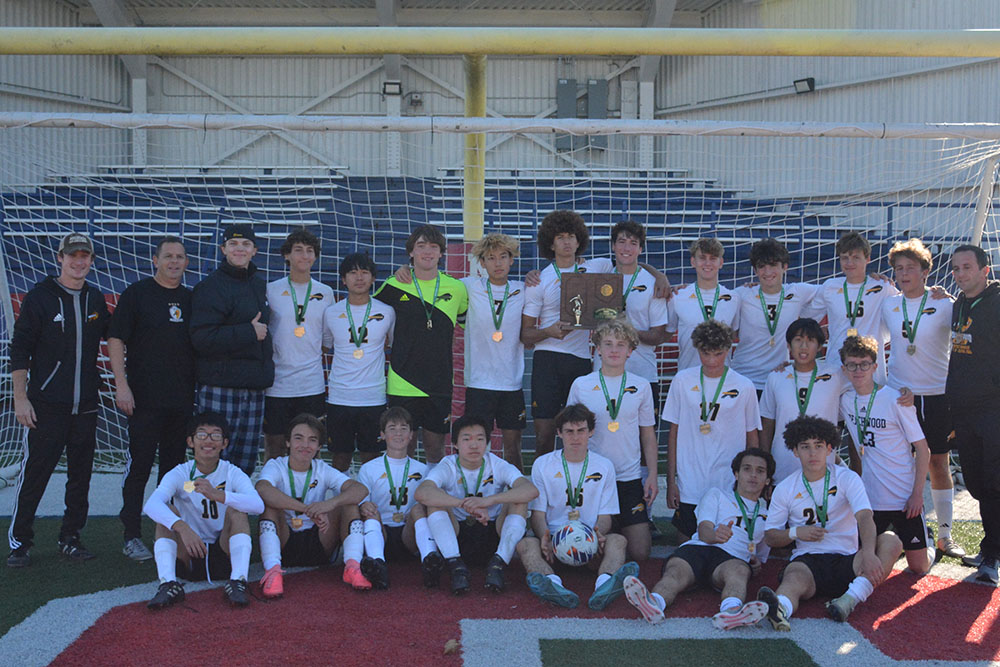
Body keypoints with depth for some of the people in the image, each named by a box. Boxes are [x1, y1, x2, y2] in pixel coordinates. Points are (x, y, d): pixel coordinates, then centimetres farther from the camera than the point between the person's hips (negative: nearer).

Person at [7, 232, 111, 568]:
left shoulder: (96, 299, 10)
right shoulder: (39, 297, -3)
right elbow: (19, 351, -4)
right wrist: (21, 397, -9)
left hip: (86, 405, 5)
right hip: (46, 404, -4)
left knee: (80, 474, 8)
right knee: (34, 474, -2)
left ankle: (70, 538, 19)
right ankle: (19, 542, 10)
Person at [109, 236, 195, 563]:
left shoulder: (190, 299, 14)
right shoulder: (136, 293, 0)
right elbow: (116, 340, -4)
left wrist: (198, 388, 13)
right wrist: (122, 385, -12)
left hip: (182, 400, 5)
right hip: (145, 398, -5)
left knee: (174, 466, 10)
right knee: (139, 465, -4)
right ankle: (132, 536, 4)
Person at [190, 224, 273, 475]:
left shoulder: (260, 285, 17)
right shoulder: (211, 286, -7)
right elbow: (202, 338, -18)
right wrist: (250, 332, -16)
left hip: (254, 388, 7)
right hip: (221, 387, -7)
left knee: (246, 463, 11)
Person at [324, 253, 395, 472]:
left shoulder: (387, 312, 2)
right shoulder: (332, 313, 4)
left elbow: (393, 344, 18)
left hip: (374, 398, -1)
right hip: (338, 397, 1)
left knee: (371, 458, 5)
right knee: (340, 458, 7)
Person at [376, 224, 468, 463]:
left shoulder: (456, 288, 5)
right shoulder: (395, 286, 0)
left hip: (439, 384, 2)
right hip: (403, 383, -1)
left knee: (435, 449, 8)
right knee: (404, 448, 3)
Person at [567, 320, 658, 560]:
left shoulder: (641, 386, 6)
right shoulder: (581, 385, 2)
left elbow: (648, 436, 11)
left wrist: (652, 475, 3)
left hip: (630, 477, 1)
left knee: (639, 552, -5)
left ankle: (622, 530, 25)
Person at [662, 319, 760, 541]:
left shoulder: (744, 387, 1)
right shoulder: (683, 381, 1)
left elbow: (752, 438, 9)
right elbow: (674, 433, 6)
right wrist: (671, 481, 4)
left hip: (730, 488, 0)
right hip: (689, 488, 0)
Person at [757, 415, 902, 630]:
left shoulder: (847, 478, 3)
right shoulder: (785, 489, 8)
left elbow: (865, 517, -15)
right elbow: (770, 537, 12)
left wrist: (868, 553, -35)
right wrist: (795, 533, -11)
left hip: (847, 560, 1)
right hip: (807, 559, -1)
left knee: (891, 542, -25)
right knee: (794, 578, -36)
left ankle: (851, 598, -43)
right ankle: (779, 609, -70)